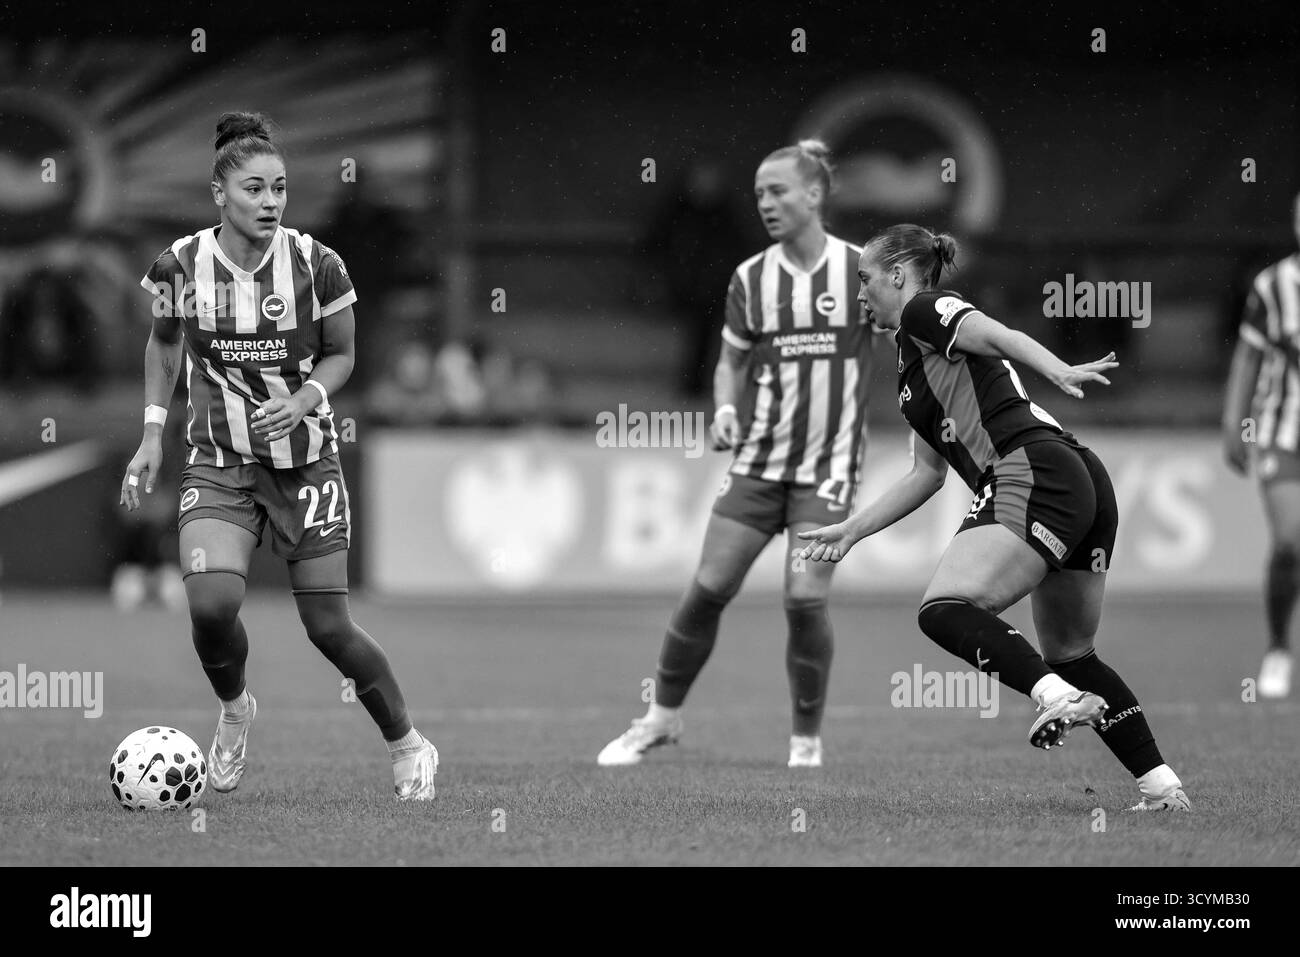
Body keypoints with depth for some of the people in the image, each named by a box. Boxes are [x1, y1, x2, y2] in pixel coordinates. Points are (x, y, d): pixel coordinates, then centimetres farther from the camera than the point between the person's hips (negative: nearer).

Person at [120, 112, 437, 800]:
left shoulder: (315, 265, -12)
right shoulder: (180, 266, -8)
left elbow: (341, 355, 2)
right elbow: (163, 343, 11)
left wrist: (305, 399, -17)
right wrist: (152, 433, 4)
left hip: (305, 459, -1)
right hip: (218, 465, 1)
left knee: (328, 627, -2)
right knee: (211, 603, -22)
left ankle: (408, 747, 21)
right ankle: (235, 712, 11)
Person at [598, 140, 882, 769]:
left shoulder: (860, 270, -5)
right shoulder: (749, 279, 3)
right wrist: (725, 411, -6)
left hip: (829, 464, -3)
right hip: (760, 458, 3)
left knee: (805, 597, -14)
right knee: (709, 587, -2)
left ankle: (807, 737, 5)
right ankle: (662, 717, 16)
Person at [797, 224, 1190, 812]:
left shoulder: (925, 312, 5)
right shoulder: (915, 361, 31)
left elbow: (998, 337, -16)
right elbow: (927, 474, 34)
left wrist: (1057, 372, -34)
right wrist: (850, 530, 36)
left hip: (1034, 475, -10)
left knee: (945, 609, -19)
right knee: (1070, 653, 17)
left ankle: (1057, 696, -37)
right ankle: (1161, 785, 11)